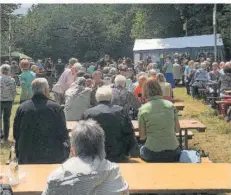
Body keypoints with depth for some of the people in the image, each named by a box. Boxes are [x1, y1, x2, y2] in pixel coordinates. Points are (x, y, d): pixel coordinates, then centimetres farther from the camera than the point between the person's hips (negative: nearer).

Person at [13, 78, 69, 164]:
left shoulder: (22, 108, -3)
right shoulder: (56, 108, -11)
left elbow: (16, 134, 4)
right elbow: (63, 134, -8)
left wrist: (19, 155, 18)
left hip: (27, 158, 2)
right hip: (53, 158, -2)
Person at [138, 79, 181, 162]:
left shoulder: (143, 109, -8)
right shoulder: (170, 105, -2)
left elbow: (142, 137, -3)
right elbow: (177, 129, 6)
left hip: (153, 155, -2)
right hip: (173, 153, 2)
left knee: (141, 149, 33)